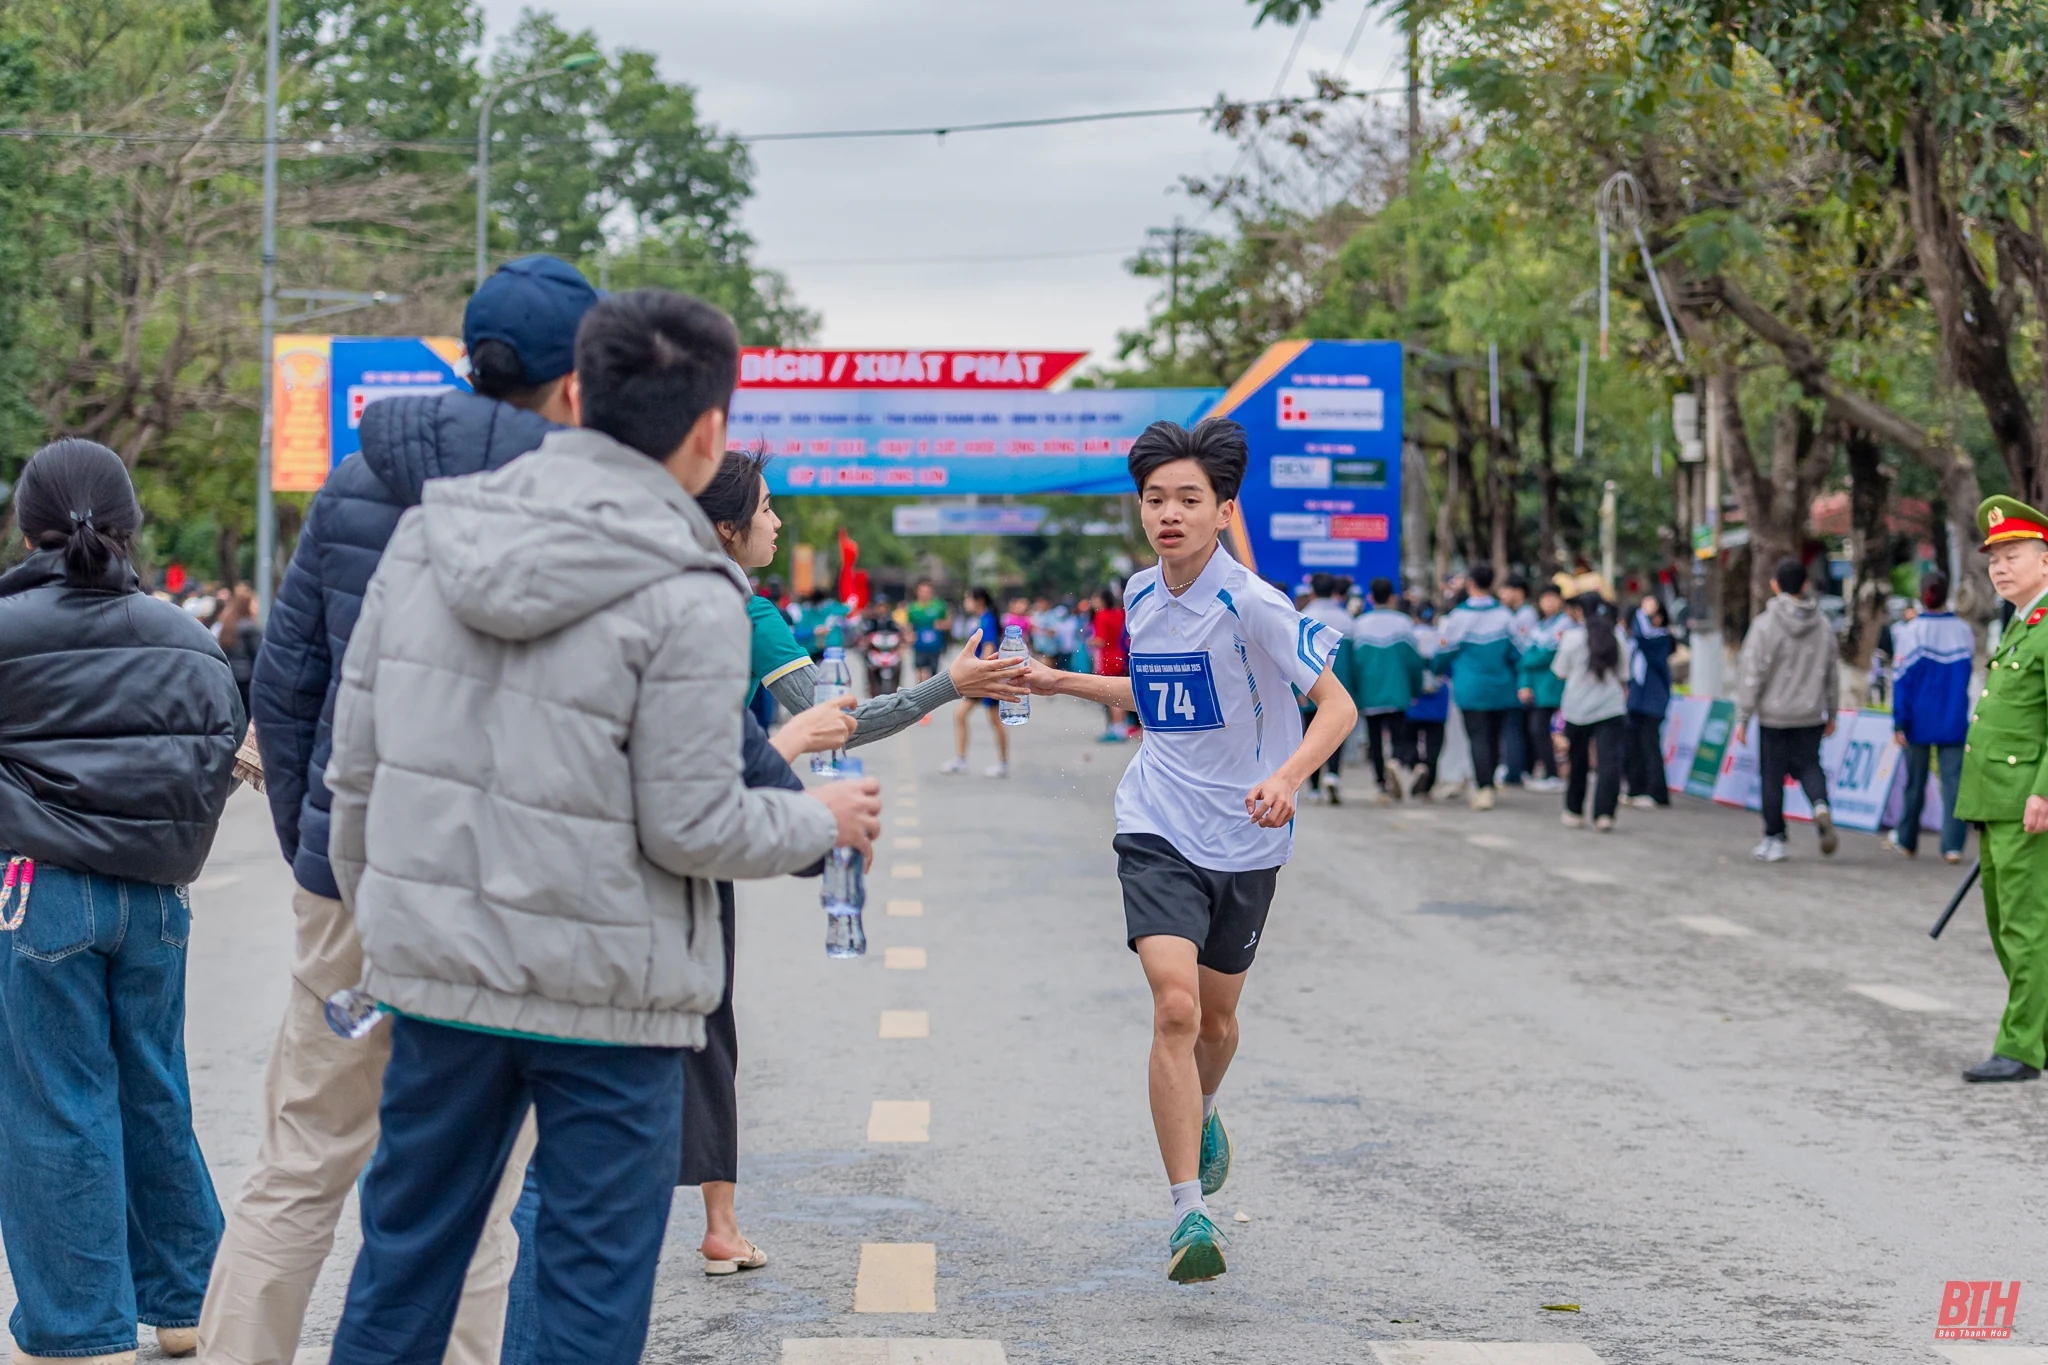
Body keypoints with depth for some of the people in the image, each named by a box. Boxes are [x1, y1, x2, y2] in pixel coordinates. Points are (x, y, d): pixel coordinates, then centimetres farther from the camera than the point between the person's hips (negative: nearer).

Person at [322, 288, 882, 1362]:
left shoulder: (428, 536, 1)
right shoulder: (688, 599, -16)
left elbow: (355, 765, 6)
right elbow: (691, 827, -14)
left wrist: (378, 915, 21)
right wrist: (822, 820, 5)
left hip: (434, 963, 5)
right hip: (603, 994, -5)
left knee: (405, 1248, 16)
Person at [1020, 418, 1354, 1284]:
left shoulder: (1251, 605, -15)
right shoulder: (1141, 596, 3)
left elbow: (1338, 705, -14)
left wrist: (1287, 778, -30)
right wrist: (1062, 683, 19)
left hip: (1244, 840, -2)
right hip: (1158, 830, 2)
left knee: (1216, 1019, 15)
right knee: (1174, 1006, -18)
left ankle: (1202, 1115, 51)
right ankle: (1188, 1215, -16)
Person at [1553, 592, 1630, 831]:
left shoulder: (1573, 637, -6)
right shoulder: (1616, 637, 2)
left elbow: (1561, 672, 5)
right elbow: (1623, 674, 9)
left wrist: (1560, 645, 19)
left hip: (1578, 710, -1)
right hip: (1611, 708, 1)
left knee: (1578, 762, 14)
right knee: (1610, 761, -6)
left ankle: (1574, 811, 26)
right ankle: (1604, 813, -20)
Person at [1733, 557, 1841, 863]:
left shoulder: (1765, 625, -10)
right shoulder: (1823, 625, 4)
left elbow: (1751, 674, -10)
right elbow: (1832, 674, 12)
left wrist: (1742, 718, -5)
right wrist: (1831, 714, 22)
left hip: (1774, 714, -3)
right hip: (1811, 715, 3)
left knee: (1772, 775, 4)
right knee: (1808, 765, 14)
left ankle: (1774, 840, 9)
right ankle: (1821, 806, -16)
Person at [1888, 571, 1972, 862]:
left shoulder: (1910, 632, -8)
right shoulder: (1964, 631, 1)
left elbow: (1902, 680, -10)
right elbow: (1966, 672, 12)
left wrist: (1899, 723, -10)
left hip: (1920, 722, -1)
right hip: (1955, 724, 1)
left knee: (1915, 782, 11)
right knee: (1953, 781, -1)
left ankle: (1907, 840, 24)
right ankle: (1953, 845, -9)